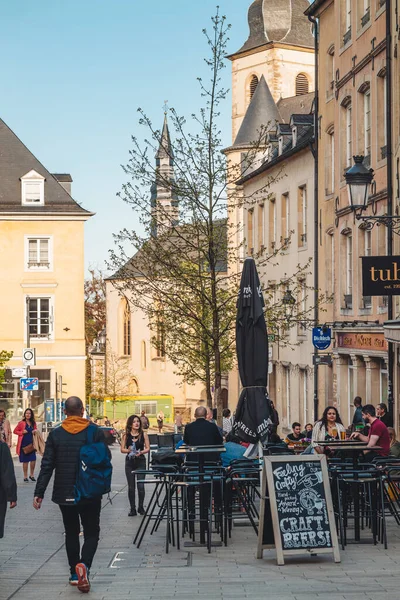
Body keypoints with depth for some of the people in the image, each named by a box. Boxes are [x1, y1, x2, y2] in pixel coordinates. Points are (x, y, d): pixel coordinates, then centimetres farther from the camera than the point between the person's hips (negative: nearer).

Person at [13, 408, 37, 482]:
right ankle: (25, 477, 14)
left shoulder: (33, 423, 8)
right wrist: (22, 432, -14)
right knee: (25, 461, 2)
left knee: (33, 460, -3)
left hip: (31, 444, 3)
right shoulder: (21, 423, -4)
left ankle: (32, 475, 16)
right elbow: (15, 431, 1)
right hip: (24, 444, -3)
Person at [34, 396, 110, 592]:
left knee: (71, 533, 16)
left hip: (64, 493, 2)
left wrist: (39, 493, -2)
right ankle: (84, 564, -20)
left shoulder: (56, 434, -3)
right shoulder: (95, 431, -7)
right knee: (91, 532, 6)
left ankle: (75, 574, 18)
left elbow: (47, 466, -4)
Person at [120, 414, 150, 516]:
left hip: (140, 461, -1)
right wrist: (128, 450, -17)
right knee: (131, 487, 4)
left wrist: (141, 452, -17)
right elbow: (122, 449, 3)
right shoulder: (126, 435, 3)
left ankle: (140, 507, 10)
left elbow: (148, 448, 1)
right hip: (129, 462, 1)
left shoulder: (143, 434, 1)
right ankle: (132, 509, 12)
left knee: (140, 485, -8)